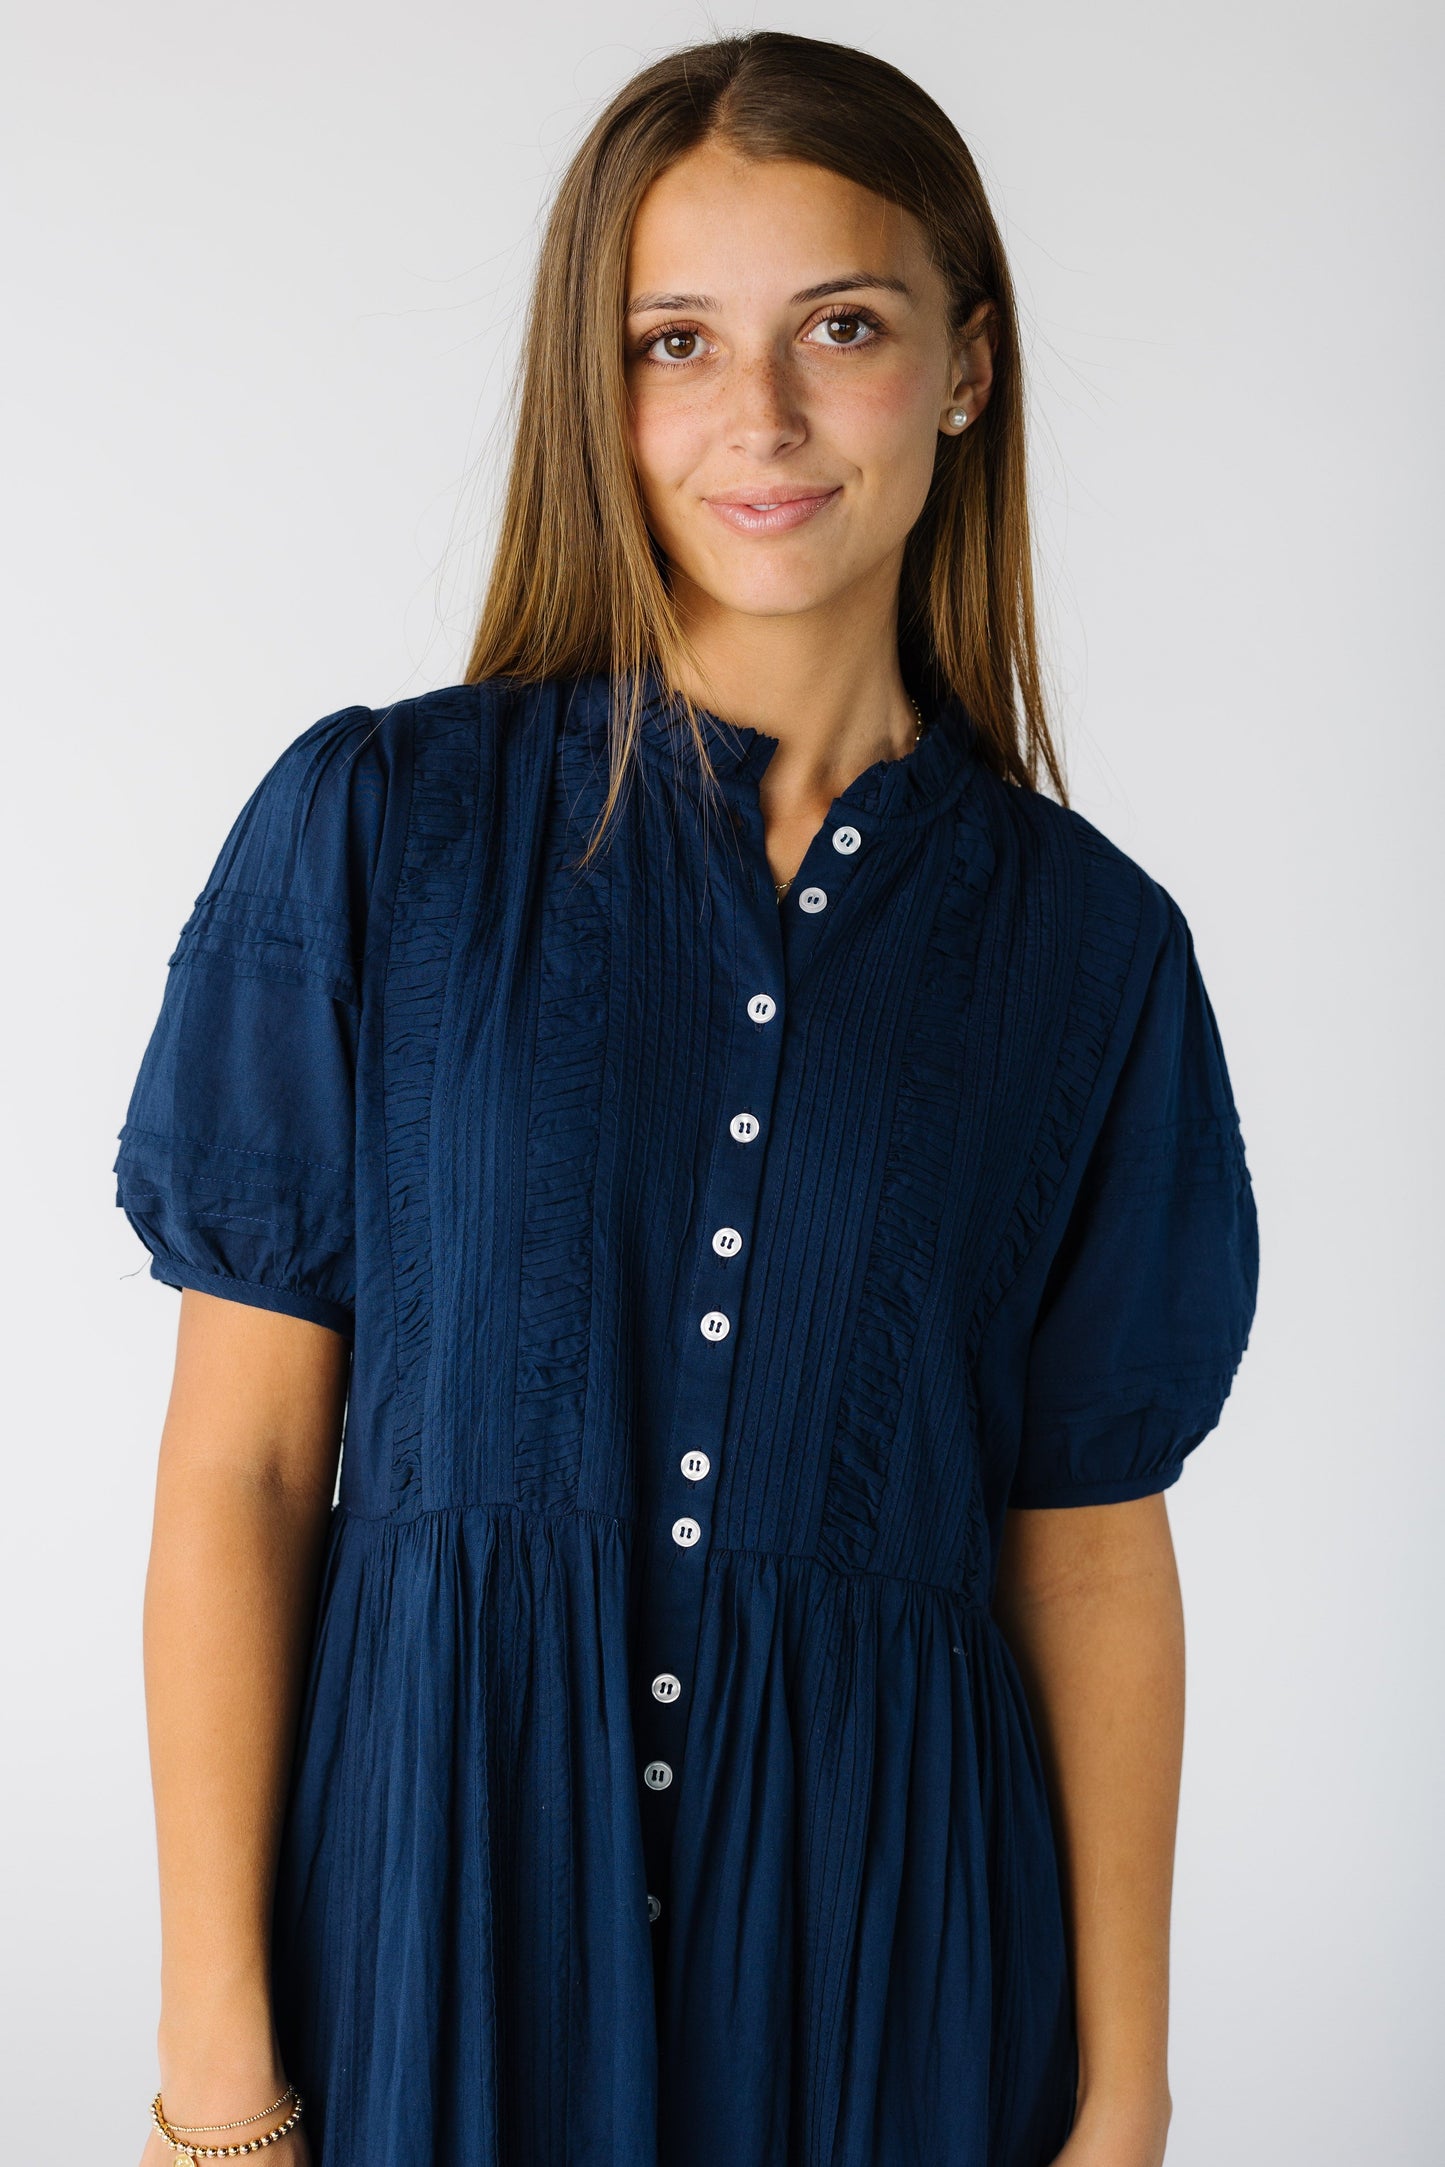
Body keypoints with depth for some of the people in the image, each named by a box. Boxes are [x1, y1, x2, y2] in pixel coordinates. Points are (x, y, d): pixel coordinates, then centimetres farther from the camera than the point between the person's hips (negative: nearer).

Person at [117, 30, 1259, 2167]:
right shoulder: (375, 825, -5)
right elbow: (240, 1463, -6)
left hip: (876, 1918, 1)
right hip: (430, 1867, -1)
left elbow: (1092, 1545, 2)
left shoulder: (1082, 941, -1)